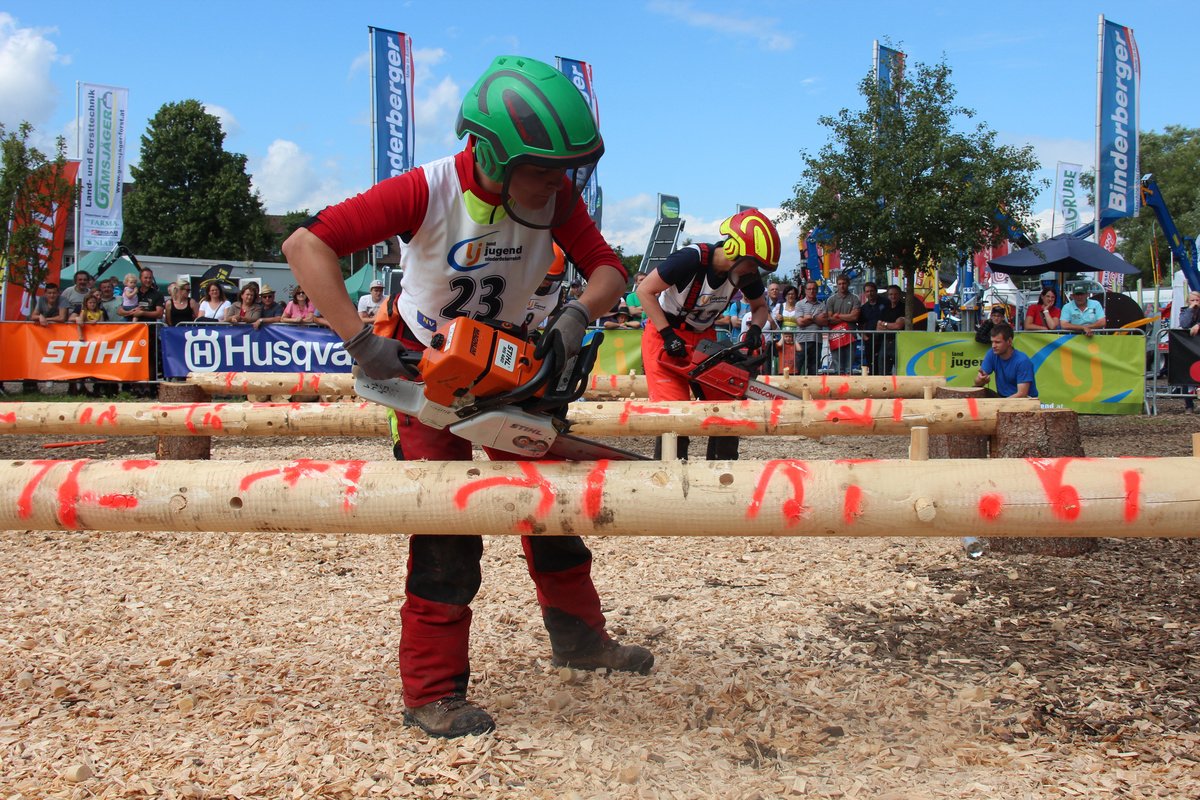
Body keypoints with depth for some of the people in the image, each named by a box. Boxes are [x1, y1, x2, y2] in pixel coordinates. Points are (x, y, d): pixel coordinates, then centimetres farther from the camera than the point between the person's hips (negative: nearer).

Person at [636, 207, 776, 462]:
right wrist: (668, 336, -25)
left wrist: (755, 329, -13)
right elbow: (645, 291, -21)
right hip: (664, 334, -6)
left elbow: (760, 307, 9)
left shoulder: (747, 274, -11)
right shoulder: (691, 259, -28)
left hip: (703, 337, 6)